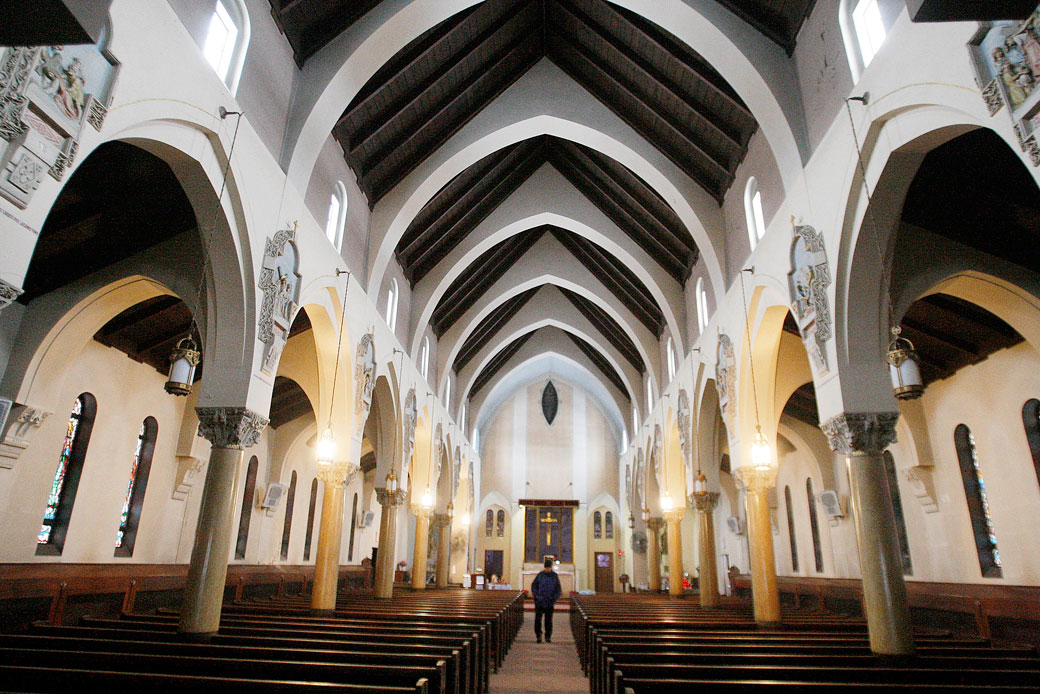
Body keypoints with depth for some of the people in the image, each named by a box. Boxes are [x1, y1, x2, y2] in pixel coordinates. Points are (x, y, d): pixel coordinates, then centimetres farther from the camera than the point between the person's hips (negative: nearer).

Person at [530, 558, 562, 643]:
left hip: (549, 602, 0)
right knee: (537, 619, -4)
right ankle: (538, 635, 11)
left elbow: (558, 589, 8)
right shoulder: (540, 575, 1)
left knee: (548, 620, 5)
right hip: (539, 601, 0)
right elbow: (533, 585, 9)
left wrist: (554, 599, -3)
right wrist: (536, 595, -2)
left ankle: (548, 637, 15)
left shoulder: (555, 576, 3)